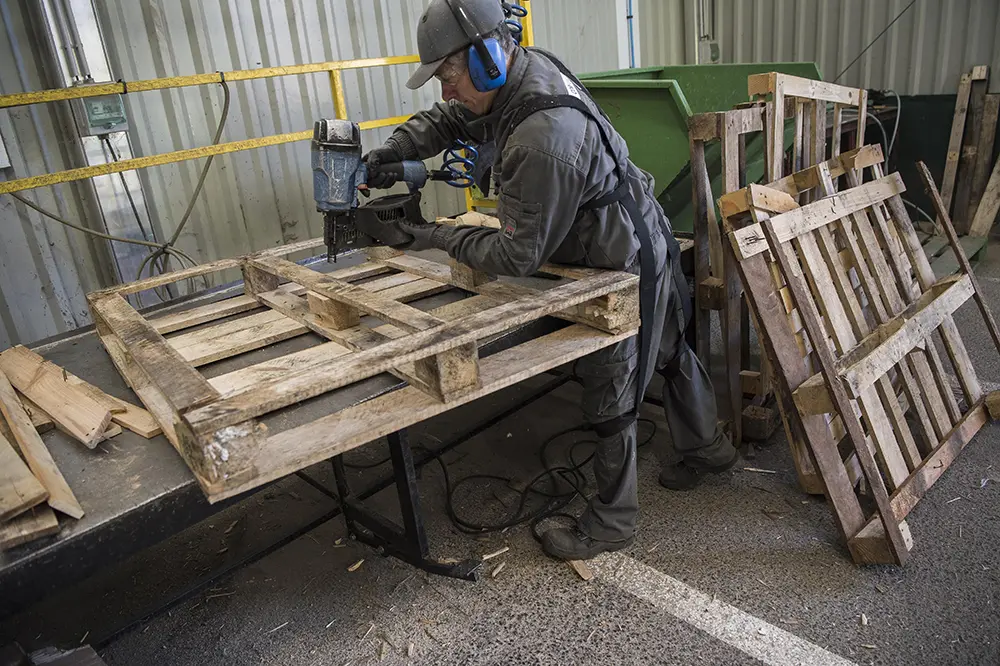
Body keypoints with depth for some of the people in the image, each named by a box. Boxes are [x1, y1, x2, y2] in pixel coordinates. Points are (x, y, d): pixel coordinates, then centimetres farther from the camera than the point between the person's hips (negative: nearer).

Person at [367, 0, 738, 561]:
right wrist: (391, 152, -7)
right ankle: (707, 446, 50)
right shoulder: (524, 65, -7)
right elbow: (447, 119, 7)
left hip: (624, 266, -10)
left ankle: (611, 522, 24)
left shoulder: (543, 140, -37)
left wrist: (437, 238, -20)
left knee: (610, 391, 4)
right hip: (643, 242, 10)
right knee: (667, 352, 25)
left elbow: (518, 256, -28)